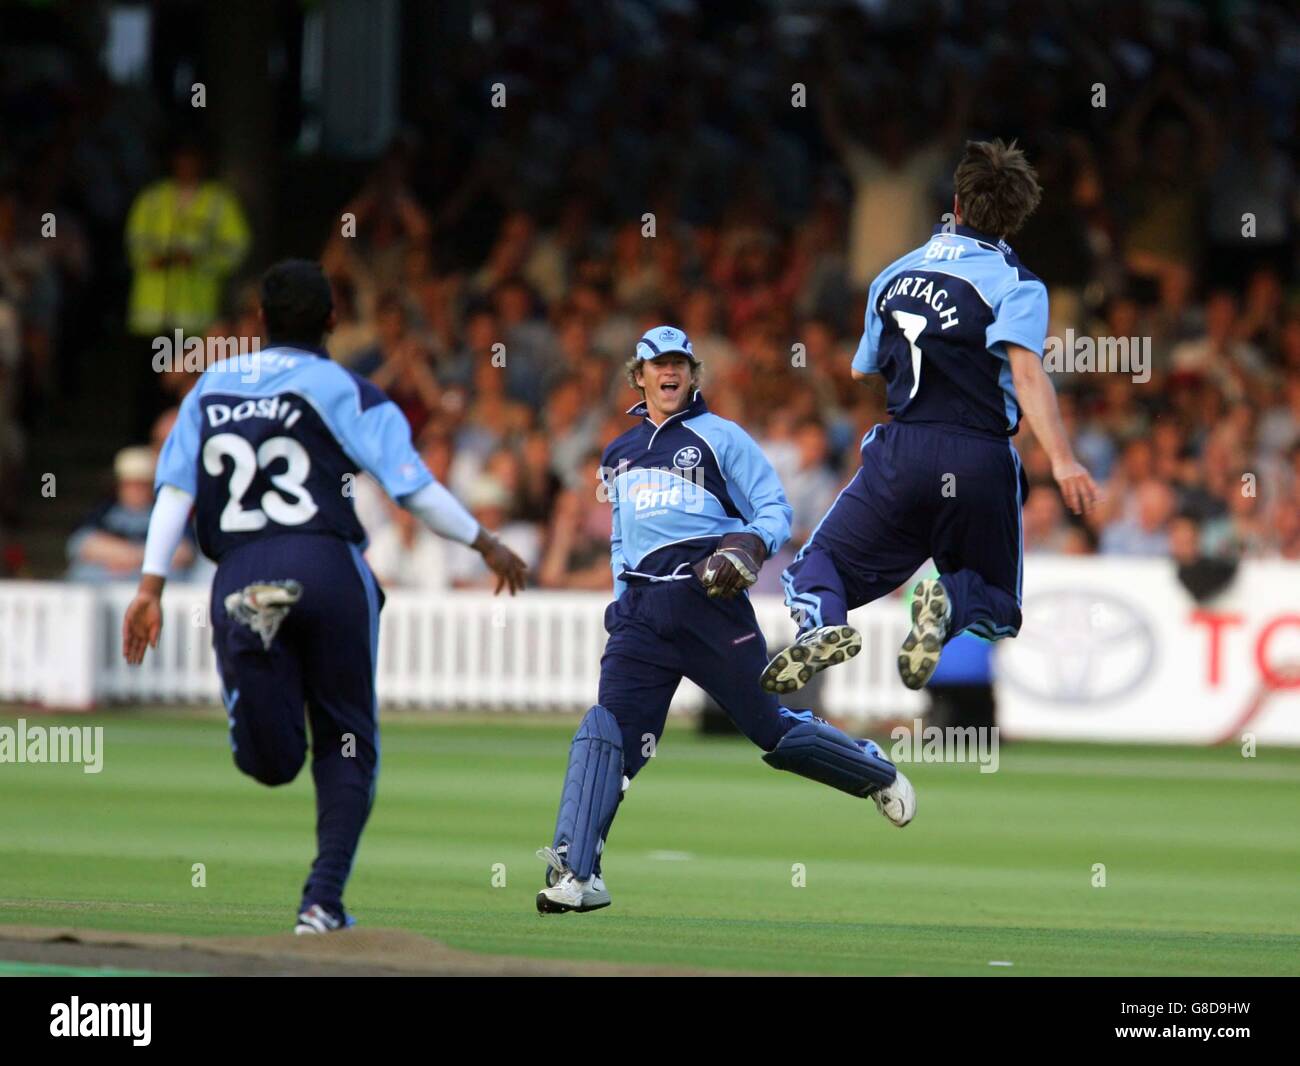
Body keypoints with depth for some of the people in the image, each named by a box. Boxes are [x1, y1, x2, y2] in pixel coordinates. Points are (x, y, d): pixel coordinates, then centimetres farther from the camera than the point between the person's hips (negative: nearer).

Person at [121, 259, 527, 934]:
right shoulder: (346, 391, 3)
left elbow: (175, 488, 8)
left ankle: (251, 634, -28)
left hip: (237, 575, 2)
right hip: (325, 569, -2)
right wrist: (485, 544, 8)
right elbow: (413, 486, -3)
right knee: (346, 747, 12)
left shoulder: (213, 386, 16)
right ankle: (323, 901, -2)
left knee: (272, 762, 2)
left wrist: (151, 587, 5)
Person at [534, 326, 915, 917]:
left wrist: (750, 546, -16)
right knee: (609, 728, -14)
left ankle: (878, 773, 27)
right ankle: (574, 875, -21)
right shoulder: (618, 455, 23)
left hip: (708, 596, -4)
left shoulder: (719, 437, 7)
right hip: (643, 609, 4)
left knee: (770, 724, 0)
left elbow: (775, 509, 5)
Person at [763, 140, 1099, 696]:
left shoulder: (896, 274, 17)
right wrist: (1062, 461, -26)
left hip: (899, 453, 2)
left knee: (815, 566, 13)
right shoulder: (1016, 284, 1)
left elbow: (862, 371, 29)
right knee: (998, 610, 13)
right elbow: (1026, 372, -17)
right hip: (979, 458, -2)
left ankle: (822, 623, -25)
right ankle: (954, 602, -25)